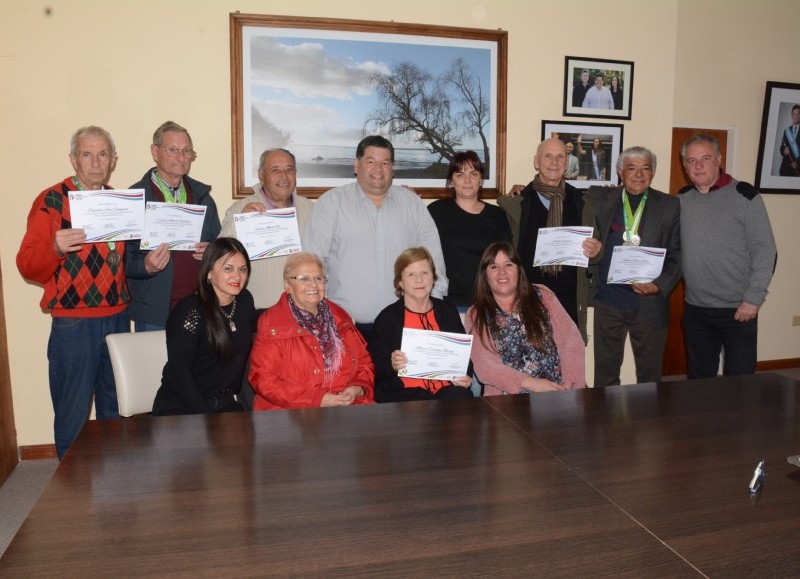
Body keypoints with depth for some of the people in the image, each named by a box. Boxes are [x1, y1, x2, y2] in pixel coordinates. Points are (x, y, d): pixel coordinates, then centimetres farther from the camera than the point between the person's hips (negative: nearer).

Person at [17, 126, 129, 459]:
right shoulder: (51, 201, -3)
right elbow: (28, 267, -6)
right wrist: (54, 248, -25)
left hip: (118, 318, 4)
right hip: (73, 324, -4)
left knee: (115, 411, 14)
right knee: (72, 415, 3)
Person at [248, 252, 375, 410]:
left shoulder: (339, 317, 15)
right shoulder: (271, 324, 0)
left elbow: (364, 363, 20)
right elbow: (264, 381, -7)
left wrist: (358, 389, -3)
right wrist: (317, 399, -13)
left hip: (349, 406, 5)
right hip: (294, 415, -5)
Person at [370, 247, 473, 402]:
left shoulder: (448, 311, 18)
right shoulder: (387, 317, 5)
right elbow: (376, 369, 2)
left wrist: (466, 377, 3)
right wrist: (392, 365, -21)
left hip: (447, 388, 4)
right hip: (406, 390, -3)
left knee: (461, 396, -30)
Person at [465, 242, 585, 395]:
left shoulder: (542, 295, 11)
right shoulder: (476, 315, 6)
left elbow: (570, 339, 4)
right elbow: (484, 365, -5)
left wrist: (569, 384, -11)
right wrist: (532, 383, -17)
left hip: (558, 389, 2)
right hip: (510, 395, -1)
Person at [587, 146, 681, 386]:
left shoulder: (670, 206, 4)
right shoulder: (599, 199, 5)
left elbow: (676, 256, 3)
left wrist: (659, 286, -12)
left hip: (650, 302, 0)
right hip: (607, 300, 0)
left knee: (650, 372, 10)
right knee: (605, 371, 10)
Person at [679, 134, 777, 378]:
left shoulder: (744, 195, -7)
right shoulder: (682, 199, 5)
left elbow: (765, 251, -9)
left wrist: (753, 299, -12)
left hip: (738, 310, -3)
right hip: (695, 309, 4)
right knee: (699, 379, 15)